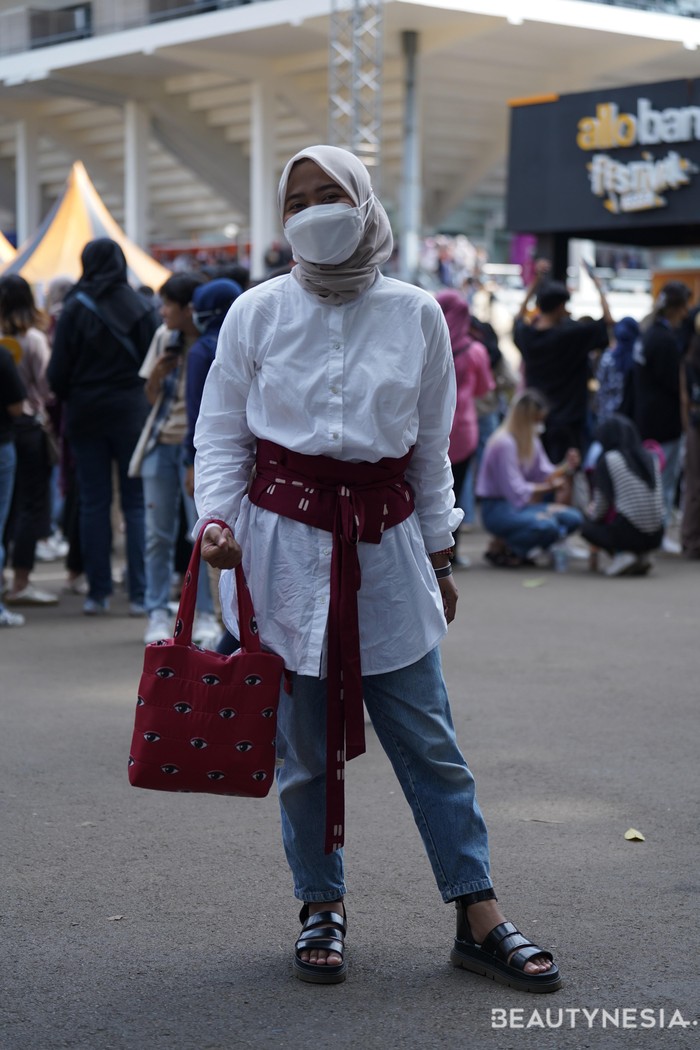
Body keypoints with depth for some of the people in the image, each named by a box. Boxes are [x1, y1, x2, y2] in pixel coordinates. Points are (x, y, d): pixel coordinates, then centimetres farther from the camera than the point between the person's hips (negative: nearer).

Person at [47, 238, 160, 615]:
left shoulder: (75, 308, -5)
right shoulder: (140, 306, -4)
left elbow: (58, 371, -4)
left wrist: (67, 399, 14)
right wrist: (145, 397, 10)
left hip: (85, 413, 0)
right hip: (132, 411, 0)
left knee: (94, 503, 6)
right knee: (136, 502, 3)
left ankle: (98, 592, 7)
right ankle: (140, 593, -1)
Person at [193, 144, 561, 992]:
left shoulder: (416, 315, 5)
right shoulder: (258, 313, 2)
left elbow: (431, 445, 12)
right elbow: (222, 430, 6)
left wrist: (439, 551, 13)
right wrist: (215, 516, -9)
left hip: (386, 541, 1)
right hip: (285, 536, -1)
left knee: (428, 737, 1)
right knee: (302, 739, 4)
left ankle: (478, 918, 8)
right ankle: (321, 908, 20)